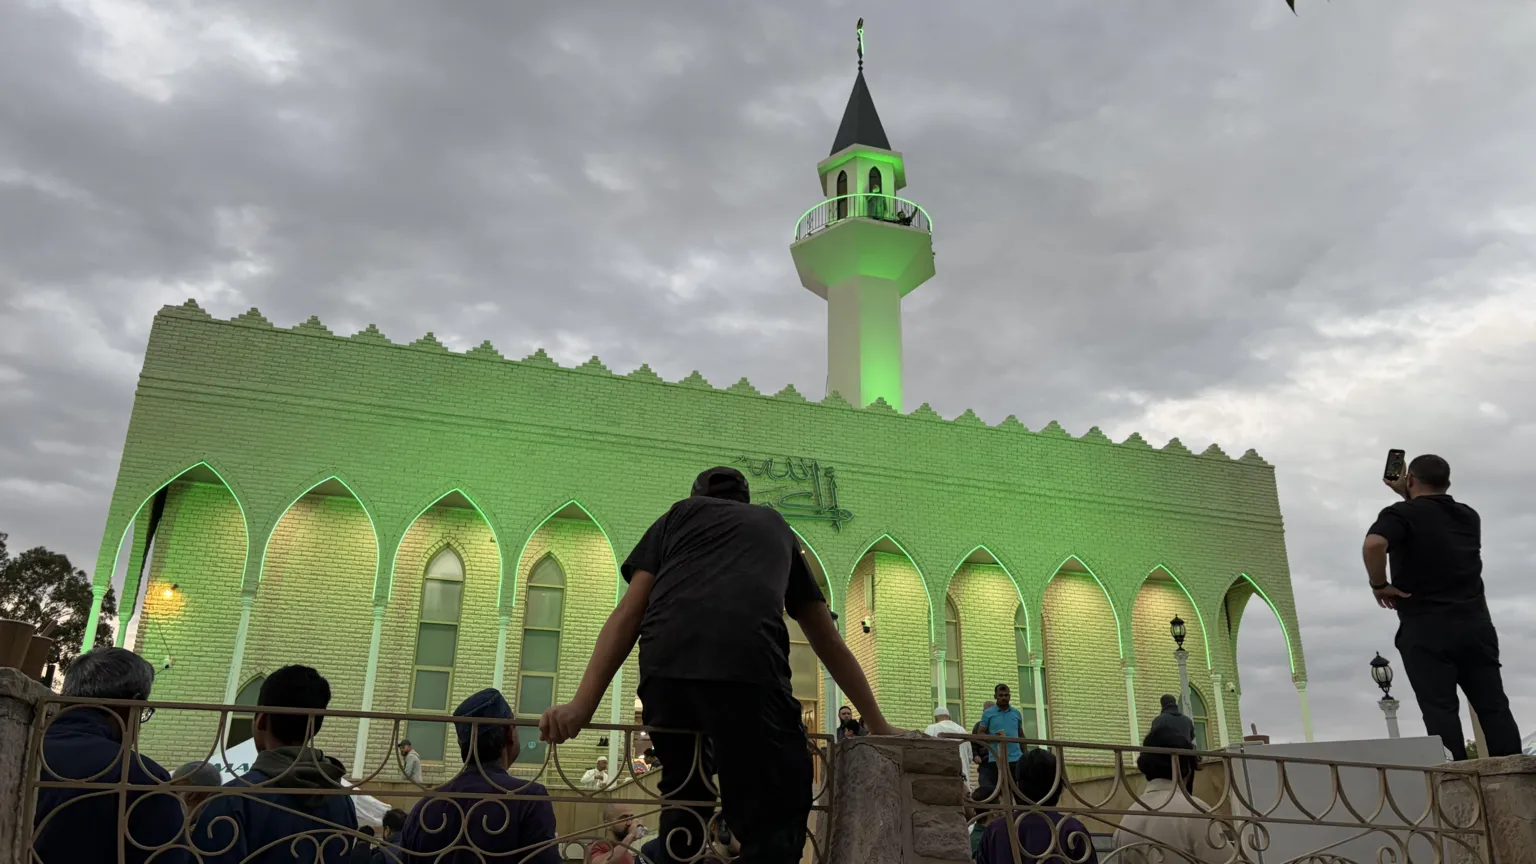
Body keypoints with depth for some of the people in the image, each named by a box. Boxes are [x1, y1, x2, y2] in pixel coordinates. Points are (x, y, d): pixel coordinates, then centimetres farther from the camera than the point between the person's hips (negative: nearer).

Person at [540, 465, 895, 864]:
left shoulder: (678, 514, 33)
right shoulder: (776, 527, 35)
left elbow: (629, 612, 18)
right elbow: (829, 641, 36)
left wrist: (582, 704, 9)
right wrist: (877, 724, 40)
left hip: (664, 668, 2)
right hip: (748, 667, -2)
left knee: (683, 801, 23)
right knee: (774, 823, 1)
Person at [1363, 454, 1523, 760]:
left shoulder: (1402, 514, -5)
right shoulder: (1469, 516, 14)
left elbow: (1374, 543, -26)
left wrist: (1379, 584, -12)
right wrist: (1409, 497, 41)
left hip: (1427, 629, -5)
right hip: (1476, 624, 5)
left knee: (1441, 710, -6)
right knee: (1494, 707, 5)